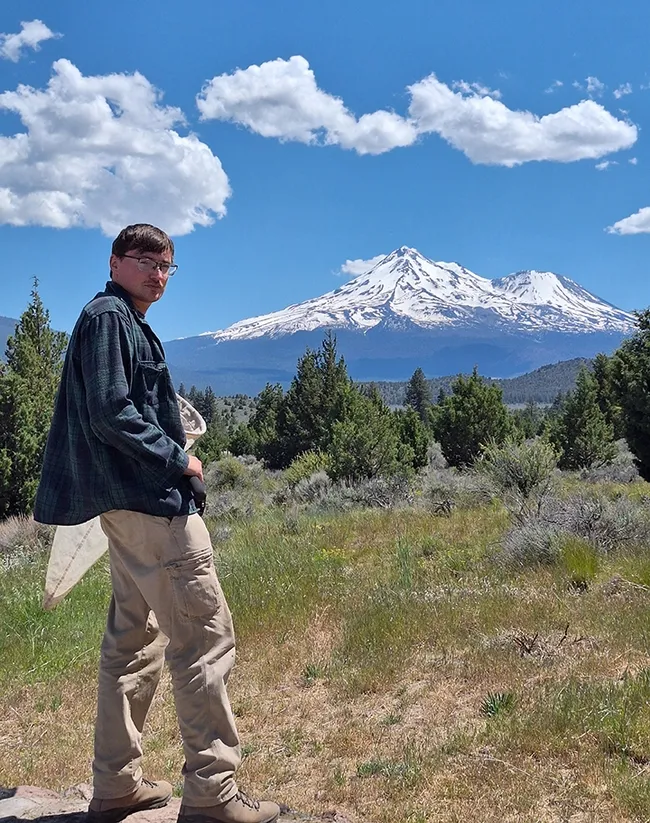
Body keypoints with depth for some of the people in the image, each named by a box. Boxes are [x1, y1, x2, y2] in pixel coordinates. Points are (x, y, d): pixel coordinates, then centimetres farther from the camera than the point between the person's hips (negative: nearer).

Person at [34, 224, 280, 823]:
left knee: (134, 641, 14)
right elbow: (110, 412, -19)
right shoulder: (109, 316, -9)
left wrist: (170, 459, 12)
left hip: (129, 504, 11)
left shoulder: (125, 323, 21)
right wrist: (177, 459, -12)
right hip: (152, 503, -11)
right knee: (205, 637, -7)